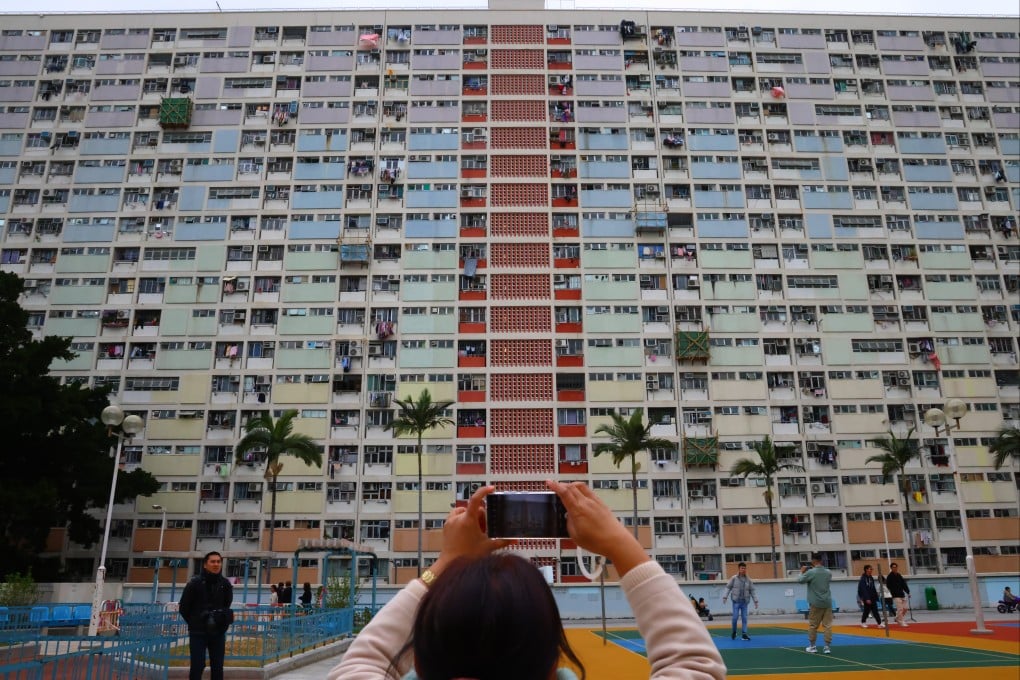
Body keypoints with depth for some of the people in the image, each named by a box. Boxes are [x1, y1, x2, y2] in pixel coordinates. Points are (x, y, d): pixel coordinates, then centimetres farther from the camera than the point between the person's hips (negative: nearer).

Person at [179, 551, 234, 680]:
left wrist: (221, 622, 7)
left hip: (218, 632, 3)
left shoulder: (225, 584, 0)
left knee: (217, 667, 8)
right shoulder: (195, 582, -9)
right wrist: (194, 622, 5)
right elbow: (183, 607, -1)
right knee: (197, 666, -2)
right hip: (198, 632, -3)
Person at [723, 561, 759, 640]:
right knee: (735, 617, -6)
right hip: (736, 601, -3)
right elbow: (728, 588, -1)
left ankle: (744, 634, 5)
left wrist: (755, 601, 7)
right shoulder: (734, 578, -2)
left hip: (744, 602, 3)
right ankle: (734, 632, 15)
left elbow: (752, 591, 10)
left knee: (744, 618, 1)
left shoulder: (748, 580, 5)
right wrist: (725, 597, -9)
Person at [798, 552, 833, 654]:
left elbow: (799, 580, -2)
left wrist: (802, 572, 16)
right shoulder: (828, 572, 2)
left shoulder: (811, 572, -12)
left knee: (813, 625, 6)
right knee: (827, 625, 4)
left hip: (816, 603, -4)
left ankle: (812, 646, 12)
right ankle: (828, 646, 3)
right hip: (827, 602, 4)